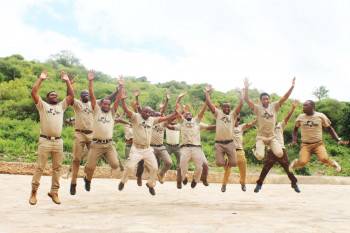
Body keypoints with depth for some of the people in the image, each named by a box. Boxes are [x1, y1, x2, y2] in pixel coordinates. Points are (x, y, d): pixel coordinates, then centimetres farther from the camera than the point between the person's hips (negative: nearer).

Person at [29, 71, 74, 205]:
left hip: (58, 142, 3)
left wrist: (67, 81, 8)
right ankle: (34, 191, 9)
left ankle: (54, 192, 16)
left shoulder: (61, 106, 17)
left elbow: (71, 95, 9)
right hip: (45, 141, -3)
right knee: (39, 168, 0)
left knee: (57, 168, 7)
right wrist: (41, 79, 1)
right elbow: (34, 92, -4)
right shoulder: (42, 105, 8)